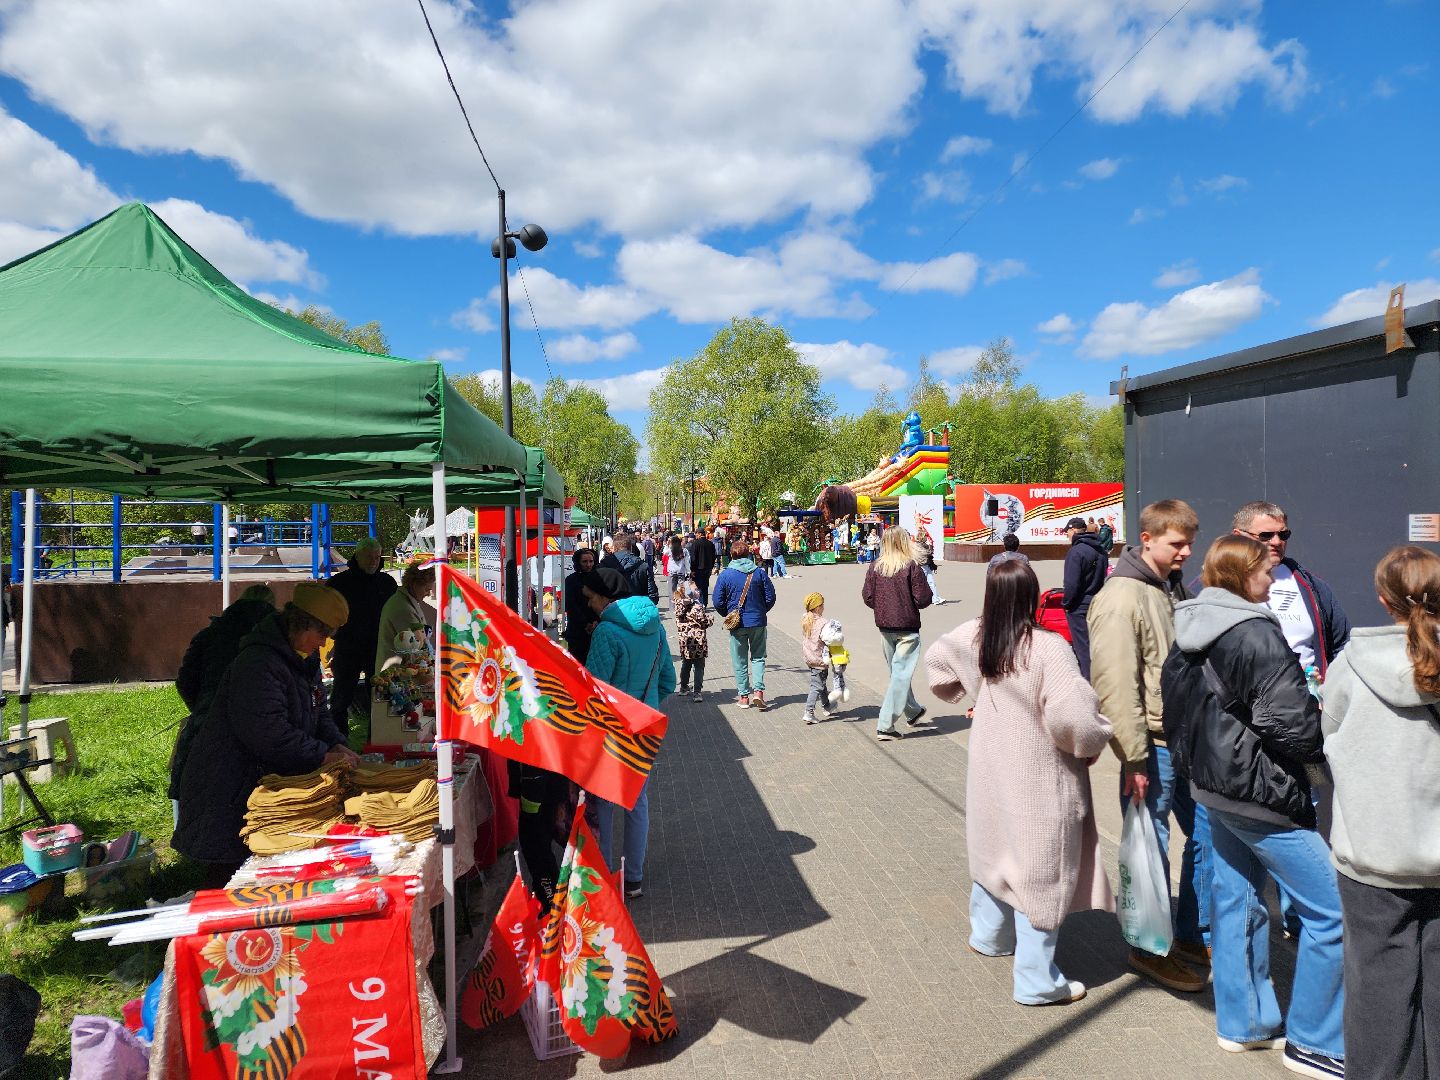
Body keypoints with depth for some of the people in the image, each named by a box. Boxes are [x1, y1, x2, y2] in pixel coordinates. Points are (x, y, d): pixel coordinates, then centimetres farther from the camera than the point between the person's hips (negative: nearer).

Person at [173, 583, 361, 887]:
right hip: (229, 791, -9)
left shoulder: (305, 659, 9)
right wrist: (324, 756, -23)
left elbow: (319, 713, 15)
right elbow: (268, 733, -29)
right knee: (227, 874, -3)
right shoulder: (258, 663, -23)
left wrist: (337, 745, -4)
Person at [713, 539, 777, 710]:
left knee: (740, 660, 11)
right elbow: (771, 597, -2)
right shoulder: (759, 572, -4)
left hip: (737, 624, -1)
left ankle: (743, 696, 15)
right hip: (758, 622, 1)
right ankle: (758, 690, -2)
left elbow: (718, 602, -7)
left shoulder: (725, 575, -6)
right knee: (758, 657, 13)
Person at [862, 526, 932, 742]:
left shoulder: (875, 566, -2)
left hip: (884, 627, 5)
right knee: (901, 675, -1)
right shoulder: (911, 566, -13)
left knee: (897, 672, 21)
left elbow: (867, 597, -1)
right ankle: (885, 726, -4)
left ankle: (914, 712, 39)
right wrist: (910, 602, 7)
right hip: (907, 628, -5)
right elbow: (923, 598, -14)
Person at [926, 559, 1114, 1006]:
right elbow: (1073, 715, -31)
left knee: (996, 847, 26)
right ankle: (1037, 980, 18)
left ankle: (988, 934, 45)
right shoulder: (1048, 647, -25)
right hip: (1039, 778, -7)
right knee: (1039, 868, 6)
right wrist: (1094, 741, -10)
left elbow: (936, 658, 14)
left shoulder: (974, 637, -4)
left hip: (990, 767, 7)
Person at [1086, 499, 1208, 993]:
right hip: (1154, 745, -8)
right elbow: (1116, 686, -21)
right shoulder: (1121, 598, -17)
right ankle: (1149, 948, 23)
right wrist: (1134, 760, -20)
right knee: (1151, 848, 4)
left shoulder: (1174, 587, 10)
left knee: (1206, 831, 16)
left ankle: (1193, 934, 34)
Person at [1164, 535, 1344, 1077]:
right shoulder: (1255, 635, -20)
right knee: (1332, 909, 3)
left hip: (1215, 787, 9)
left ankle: (1244, 1022, 31)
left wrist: (1207, 759, 16)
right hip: (1260, 794, -9)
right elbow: (1292, 723, -20)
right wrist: (1324, 748, 0)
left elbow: (1177, 710, 12)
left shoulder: (1189, 634, 6)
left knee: (1235, 900, 18)